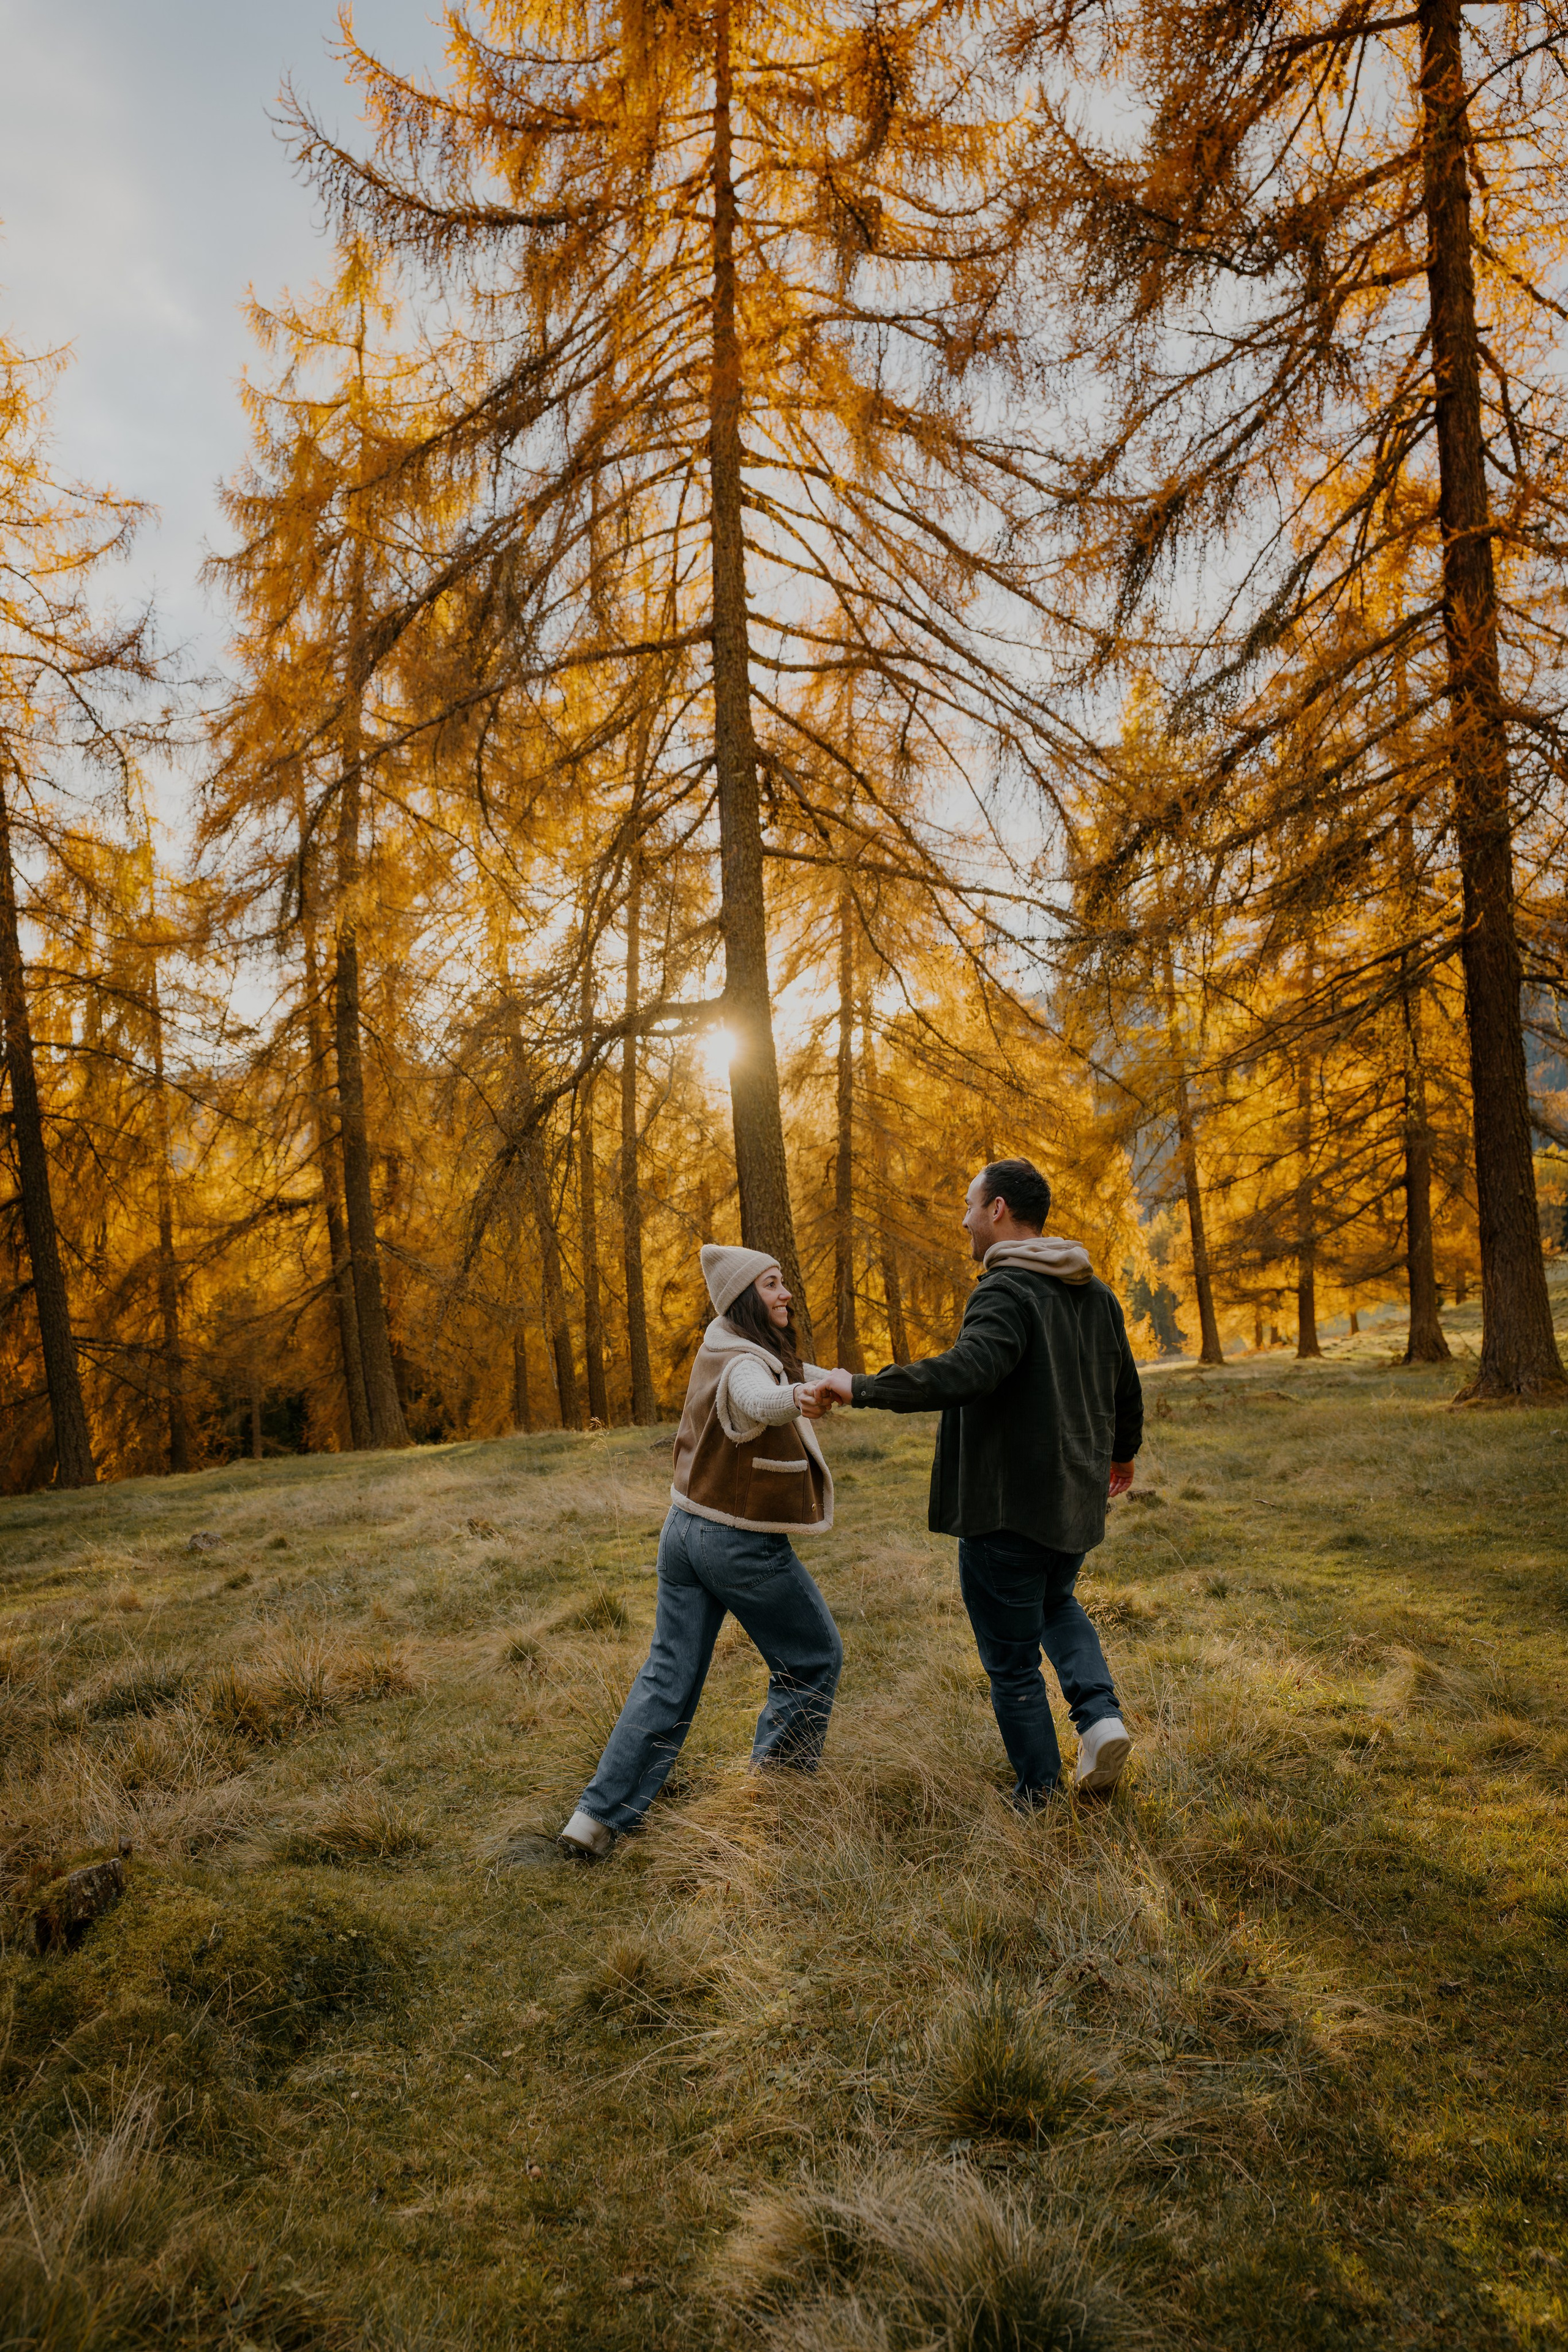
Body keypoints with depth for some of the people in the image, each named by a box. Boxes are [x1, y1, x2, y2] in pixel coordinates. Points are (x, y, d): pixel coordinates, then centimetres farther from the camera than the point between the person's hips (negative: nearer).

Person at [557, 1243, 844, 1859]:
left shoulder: (723, 1345, 7)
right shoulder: (745, 1364, -21)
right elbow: (757, 1402, -47)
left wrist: (814, 1378, 37)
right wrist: (797, 1399, -66)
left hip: (686, 1530, 8)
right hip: (744, 1544, -8)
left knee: (669, 1676, 10)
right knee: (815, 1659, 10)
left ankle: (597, 1817, 8)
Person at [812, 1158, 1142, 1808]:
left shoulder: (1006, 1293, -19)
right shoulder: (1097, 1296, 7)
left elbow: (963, 1374, -36)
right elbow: (1126, 1389, 17)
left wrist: (860, 1387, -30)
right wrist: (1121, 1454, 36)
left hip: (1008, 1510, -8)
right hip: (1078, 1503, 8)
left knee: (1013, 1663, 8)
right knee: (1056, 1605, 33)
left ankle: (1040, 1799, 18)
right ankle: (1100, 1716, 13)